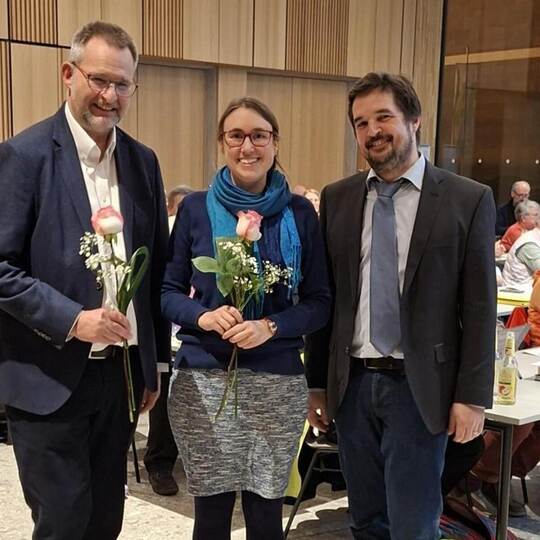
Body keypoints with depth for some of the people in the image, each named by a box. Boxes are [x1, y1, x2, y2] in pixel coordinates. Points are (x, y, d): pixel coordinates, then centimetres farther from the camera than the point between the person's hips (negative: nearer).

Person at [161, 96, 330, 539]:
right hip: (202, 378, 0)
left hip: (277, 380, 0)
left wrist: (271, 326, -15)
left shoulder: (300, 213, 2)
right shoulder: (196, 208, 1)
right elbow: (168, 292, 5)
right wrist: (202, 316, -15)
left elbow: (320, 302, 3)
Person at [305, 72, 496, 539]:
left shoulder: (468, 200, -5)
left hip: (419, 388, -3)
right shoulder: (337, 198, 5)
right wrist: (316, 382, 8)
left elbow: (479, 306, -5)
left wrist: (473, 396, -8)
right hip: (352, 383, 4)